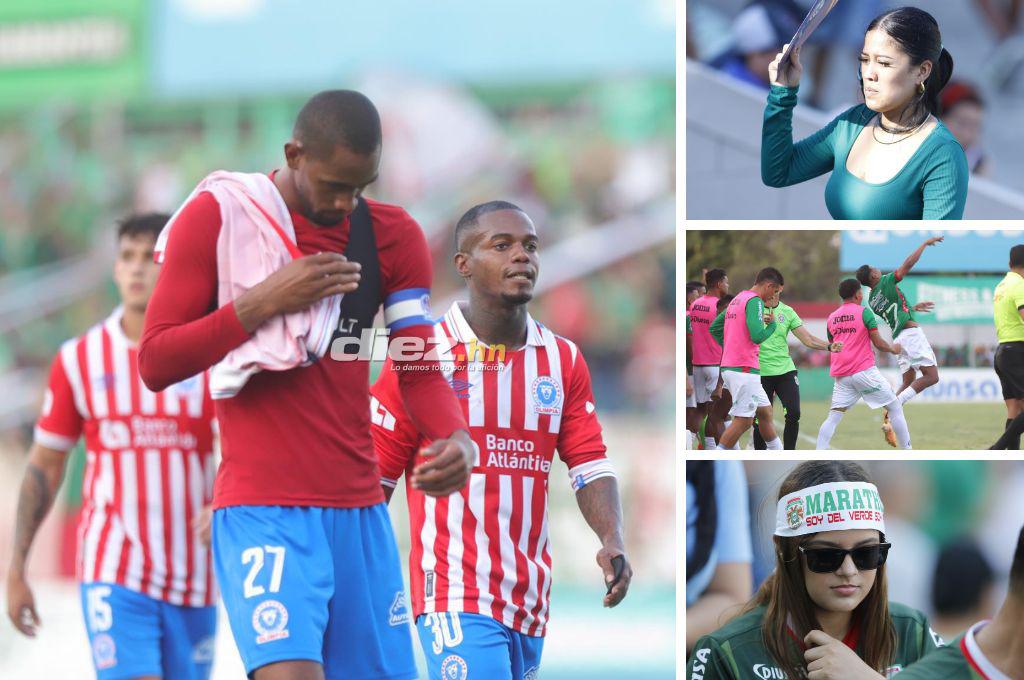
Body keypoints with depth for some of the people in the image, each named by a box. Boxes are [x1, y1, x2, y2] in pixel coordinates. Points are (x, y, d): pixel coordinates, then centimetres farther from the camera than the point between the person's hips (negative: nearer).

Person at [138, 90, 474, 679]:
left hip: (361, 510, 5)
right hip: (263, 512, -5)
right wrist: (263, 303, -13)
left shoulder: (393, 235, 11)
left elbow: (420, 368, 6)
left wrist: (456, 440, -15)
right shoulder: (216, 218, -2)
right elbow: (156, 364, -3)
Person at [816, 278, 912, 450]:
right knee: (895, 407, 7)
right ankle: (907, 451, 6)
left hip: (841, 375, 5)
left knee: (833, 417, 2)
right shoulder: (864, 312, -3)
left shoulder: (831, 318, 13)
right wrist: (893, 349, 13)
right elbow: (878, 343, -4)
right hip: (864, 370, -5)